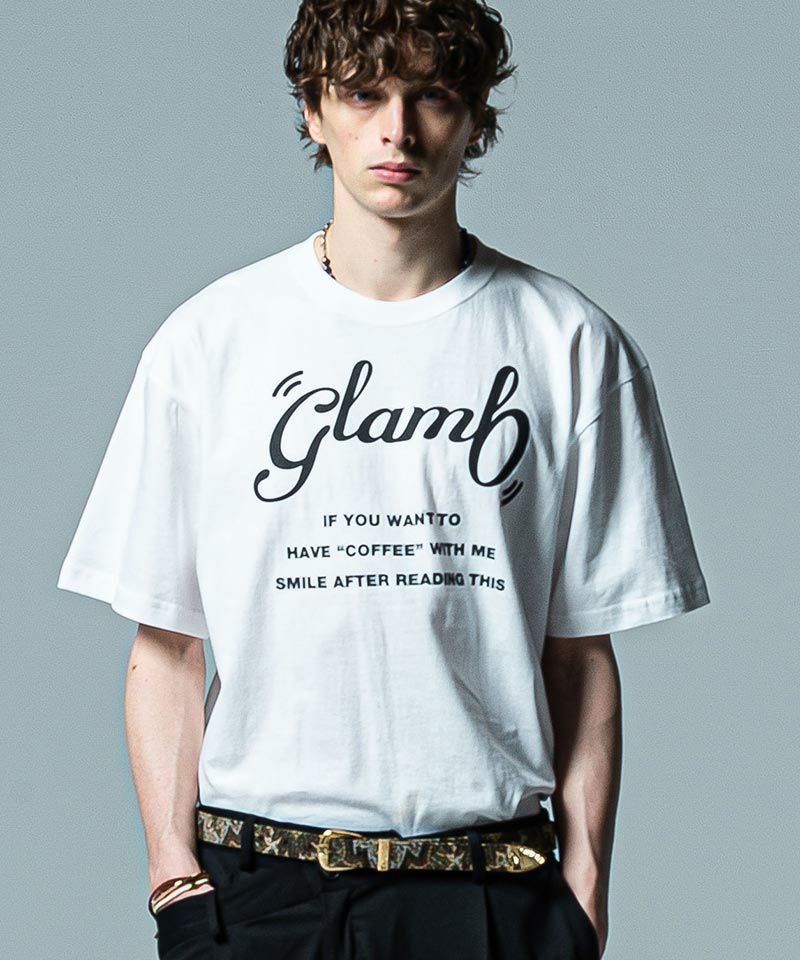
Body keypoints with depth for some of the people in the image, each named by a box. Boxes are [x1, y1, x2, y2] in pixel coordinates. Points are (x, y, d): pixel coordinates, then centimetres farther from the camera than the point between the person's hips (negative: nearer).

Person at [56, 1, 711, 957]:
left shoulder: (569, 344, 2)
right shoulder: (205, 340, 2)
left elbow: (581, 653, 3)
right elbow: (164, 647, 3)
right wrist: (176, 878, -2)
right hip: (256, 881, 0)